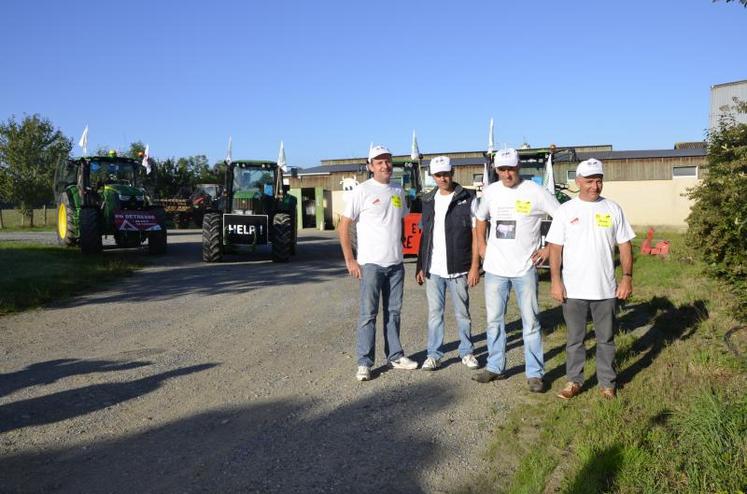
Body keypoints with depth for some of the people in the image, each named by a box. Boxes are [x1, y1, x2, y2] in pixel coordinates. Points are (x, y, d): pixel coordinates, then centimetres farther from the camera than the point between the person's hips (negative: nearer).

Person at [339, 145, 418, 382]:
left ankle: (395, 356, 24)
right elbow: (344, 225, -7)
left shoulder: (398, 191, 10)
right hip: (371, 263, -5)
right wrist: (350, 260, -10)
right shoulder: (362, 191, -7)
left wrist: (399, 249, 13)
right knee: (368, 314, -2)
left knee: (393, 312, 13)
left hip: (396, 263, 5)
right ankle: (364, 363, 5)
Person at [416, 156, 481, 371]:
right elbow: (424, 235, 13)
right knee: (434, 312, 8)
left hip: (458, 268, -3)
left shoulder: (467, 199, -3)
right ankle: (434, 354, 17)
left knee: (462, 313, 9)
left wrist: (475, 266, -10)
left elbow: (476, 234, -5)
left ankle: (467, 352, 23)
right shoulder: (428, 200, 10)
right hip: (432, 270, 3)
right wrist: (420, 266, 10)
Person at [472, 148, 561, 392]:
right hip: (495, 268, 4)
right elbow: (481, 218, 22)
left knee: (530, 322, 3)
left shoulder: (535, 191, -9)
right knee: (494, 319, 12)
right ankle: (495, 367, 26)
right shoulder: (490, 191, 5)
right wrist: (481, 244, 11)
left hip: (525, 269, -4)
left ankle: (535, 373, 13)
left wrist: (549, 248, -9)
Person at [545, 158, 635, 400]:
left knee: (606, 338, 11)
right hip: (573, 289, -1)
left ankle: (607, 382, 25)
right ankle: (574, 381, 22)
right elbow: (555, 247, -2)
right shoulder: (566, 210, -1)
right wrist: (555, 280, -8)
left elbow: (625, 245, 4)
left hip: (606, 288, 1)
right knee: (575, 339, 10)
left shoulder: (613, 209, 3)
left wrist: (627, 277, -4)